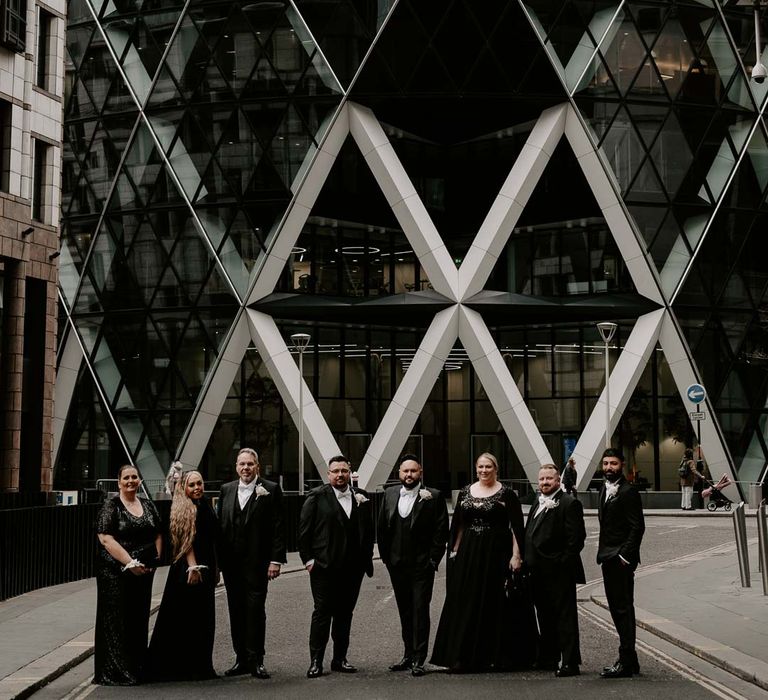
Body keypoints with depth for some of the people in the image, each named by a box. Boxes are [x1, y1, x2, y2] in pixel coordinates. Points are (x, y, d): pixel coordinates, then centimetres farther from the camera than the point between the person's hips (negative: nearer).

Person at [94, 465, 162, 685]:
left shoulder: (148, 505, 12)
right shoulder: (111, 506, -5)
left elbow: (157, 535, 17)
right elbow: (106, 539, -14)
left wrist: (155, 559, 1)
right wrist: (130, 563, -18)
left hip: (143, 573, 5)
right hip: (116, 572, -5)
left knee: (139, 621, 10)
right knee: (116, 620, -1)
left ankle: (137, 670, 19)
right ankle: (115, 673, 5)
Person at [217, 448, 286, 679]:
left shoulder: (270, 490, -1)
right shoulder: (226, 490, 12)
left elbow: (277, 528, -5)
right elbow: (219, 524, 11)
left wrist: (276, 559, -11)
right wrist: (217, 559, 6)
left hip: (256, 562, -4)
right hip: (231, 562, 4)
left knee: (255, 610, -5)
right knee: (236, 611, 9)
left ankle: (256, 660, 2)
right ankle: (241, 659, 17)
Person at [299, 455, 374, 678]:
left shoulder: (361, 497, 10)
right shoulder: (317, 497, -2)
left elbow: (369, 530, 13)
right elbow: (304, 530, -3)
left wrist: (367, 558, 6)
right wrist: (308, 559, -8)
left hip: (353, 567, 4)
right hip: (324, 567, -4)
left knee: (345, 613, 10)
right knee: (322, 612, -2)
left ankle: (339, 659, 20)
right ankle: (316, 661, 3)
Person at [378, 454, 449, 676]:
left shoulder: (433, 497, -5)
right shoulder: (390, 494, 7)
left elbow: (441, 530, -6)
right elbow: (382, 526, 11)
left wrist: (433, 559, -10)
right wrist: (385, 555, 7)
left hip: (422, 565, -5)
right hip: (397, 565, 5)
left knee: (420, 610, -5)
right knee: (404, 611, 12)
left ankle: (419, 659, -1)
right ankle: (408, 655, 22)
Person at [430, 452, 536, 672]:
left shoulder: (506, 494, -2)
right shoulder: (465, 492, 10)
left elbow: (517, 528, -6)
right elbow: (458, 526, 13)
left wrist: (516, 555, -13)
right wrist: (454, 551, 7)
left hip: (497, 554, -4)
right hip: (469, 554, 4)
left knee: (497, 604, 1)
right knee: (466, 604, 3)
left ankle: (497, 657, 10)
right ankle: (462, 657, 6)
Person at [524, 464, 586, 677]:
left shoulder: (569, 503, -9)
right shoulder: (537, 504, 18)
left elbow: (576, 537, -15)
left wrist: (564, 562, -17)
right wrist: (528, 561, 13)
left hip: (559, 572, -9)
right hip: (539, 571, 9)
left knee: (565, 617, -4)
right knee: (545, 616, 17)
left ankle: (570, 663, -2)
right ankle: (548, 658, 27)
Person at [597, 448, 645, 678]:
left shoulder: (628, 492, -12)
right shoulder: (605, 490, 16)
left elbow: (637, 527, -16)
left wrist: (625, 556, -19)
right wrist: (603, 553, 12)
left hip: (621, 559, -9)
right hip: (608, 559, 9)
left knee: (623, 608, -6)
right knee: (616, 608, 13)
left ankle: (626, 663, -2)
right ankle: (629, 659, 22)